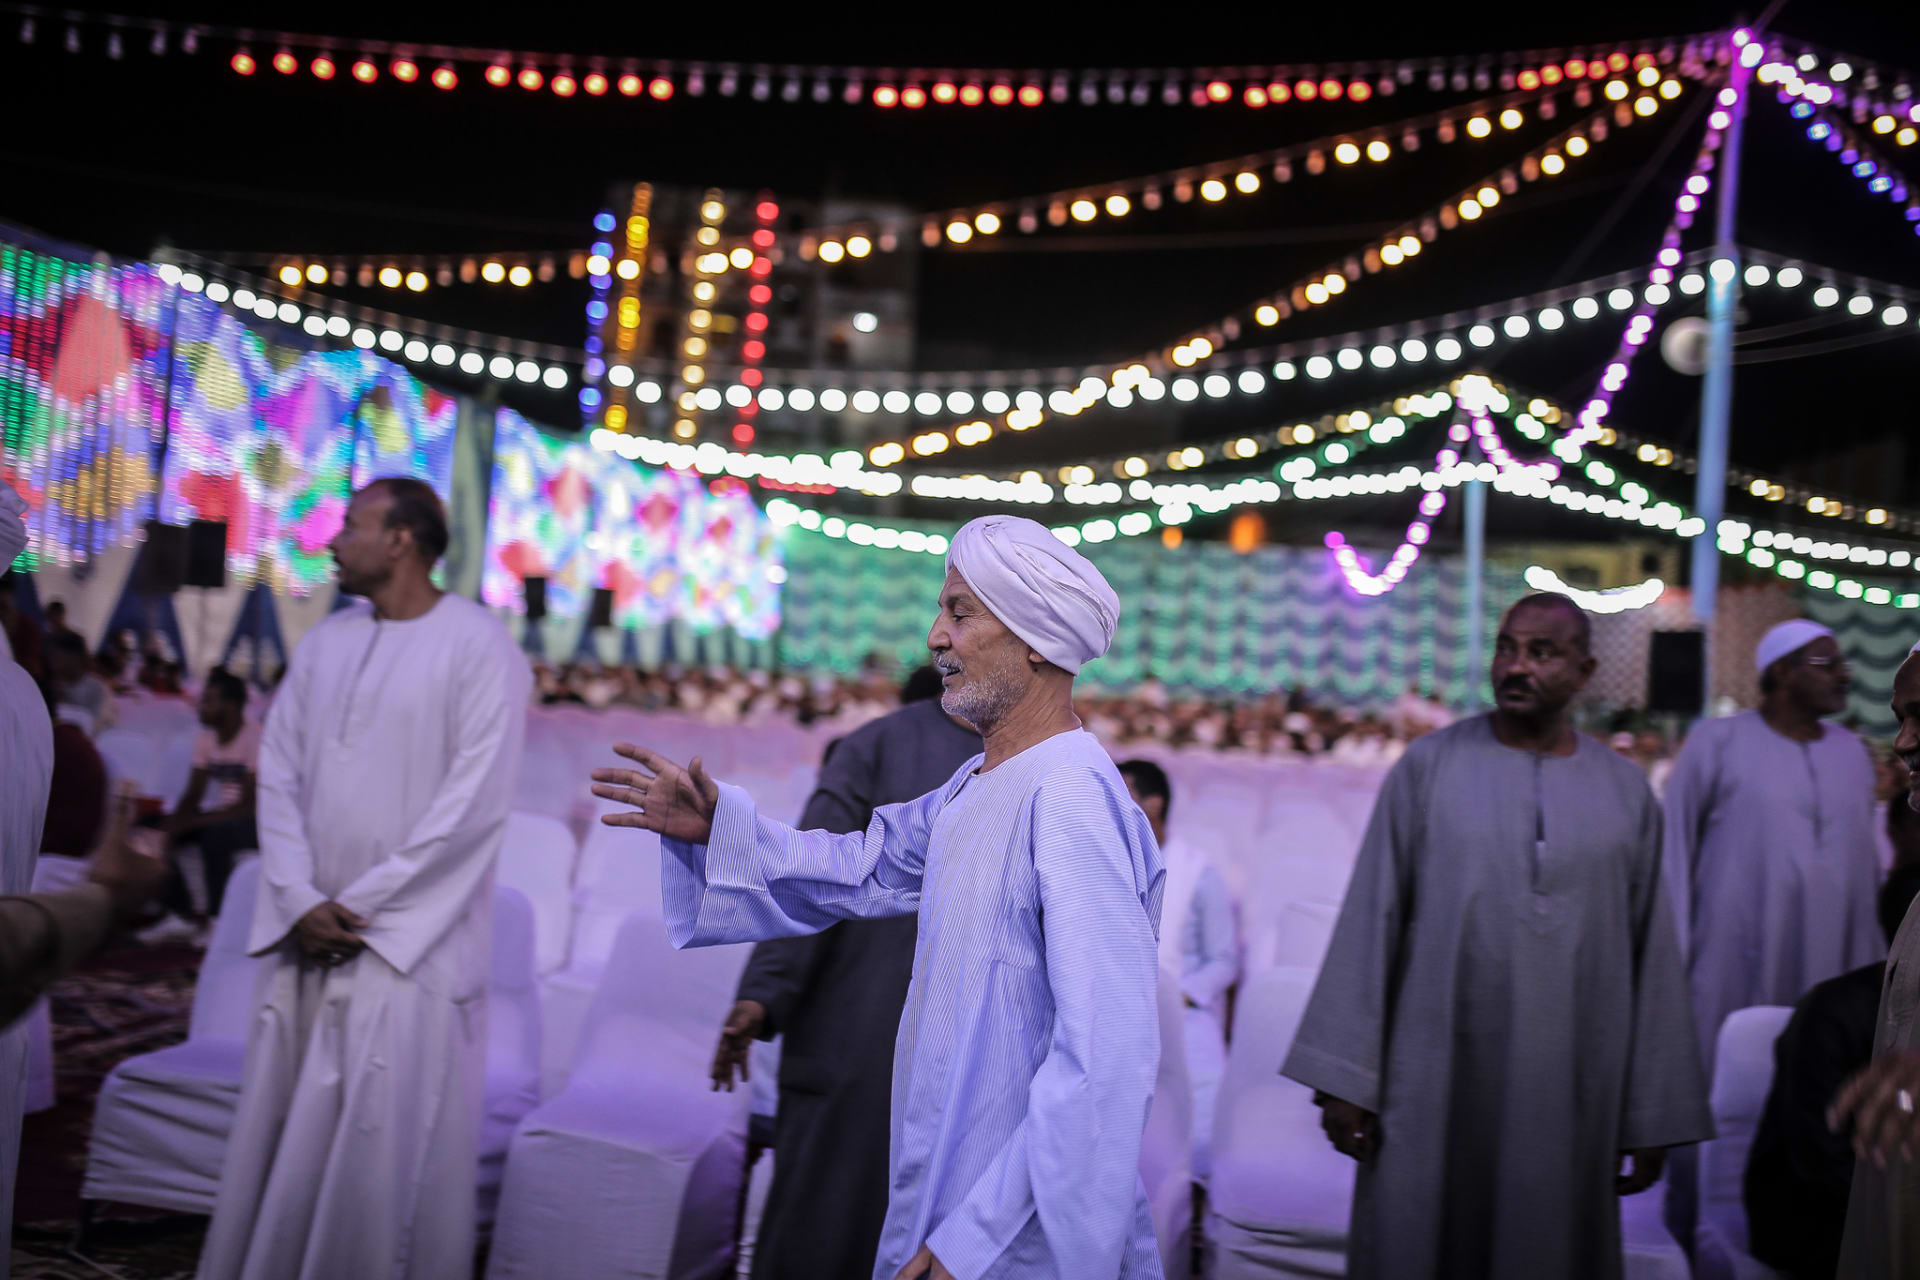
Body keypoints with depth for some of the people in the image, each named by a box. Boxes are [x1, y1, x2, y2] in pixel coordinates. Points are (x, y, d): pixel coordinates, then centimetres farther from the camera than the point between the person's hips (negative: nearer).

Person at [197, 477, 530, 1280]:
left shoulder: (479, 647, -8)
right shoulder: (327, 642, 11)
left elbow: (473, 801, -13)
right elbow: (279, 773, 7)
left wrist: (359, 903, -12)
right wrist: (300, 901, -7)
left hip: (408, 937, -6)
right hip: (308, 936, 6)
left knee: (379, 1145, -3)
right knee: (279, 1134, 10)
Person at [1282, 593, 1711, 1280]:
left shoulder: (1625, 790, 5)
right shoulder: (1431, 764, 0)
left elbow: (1652, 955, 5)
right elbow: (1372, 918, -2)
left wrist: (1652, 1116, 3)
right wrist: (1345, 1077, -7)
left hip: (1570, 1090, 2)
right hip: (1437, 1081, -1)